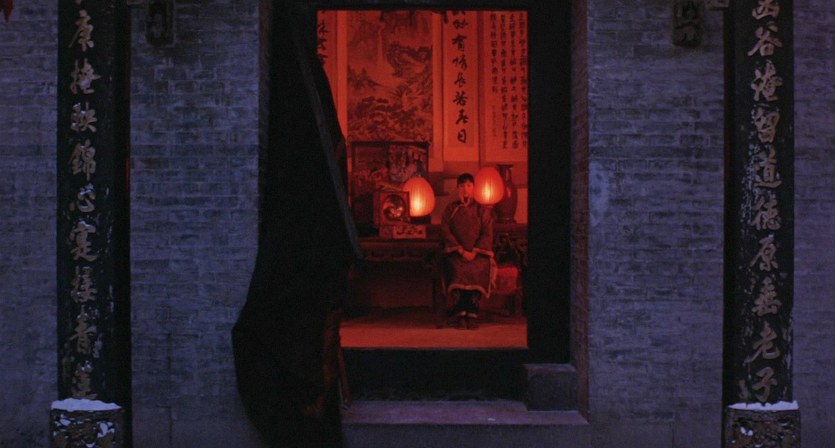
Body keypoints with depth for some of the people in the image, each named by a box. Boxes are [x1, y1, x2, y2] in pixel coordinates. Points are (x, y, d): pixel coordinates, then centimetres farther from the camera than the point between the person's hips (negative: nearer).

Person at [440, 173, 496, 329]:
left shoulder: (482, 209, 14)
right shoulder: (450, 209, 15)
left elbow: (487, 234, 5)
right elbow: (445, 231, 4)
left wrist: (474, 252, -11)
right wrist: (461, 250, -10)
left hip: (478, 252, 0)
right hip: (456, 251, 0)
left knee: (479, 268, -33)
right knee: (457, 268, -33)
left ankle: (472, 312, -27)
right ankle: (460, 313, -30)